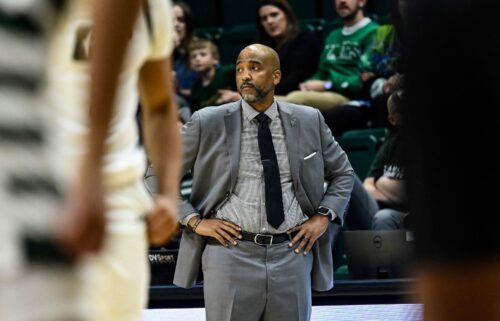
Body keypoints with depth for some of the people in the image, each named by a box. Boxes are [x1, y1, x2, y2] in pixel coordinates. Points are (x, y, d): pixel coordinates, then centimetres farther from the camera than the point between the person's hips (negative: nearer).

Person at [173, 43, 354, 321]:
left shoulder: (309, 121, 7)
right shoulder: (208, 123, 0)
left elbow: (342, 172, 20)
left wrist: (324, 216, 5)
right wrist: (194, 221, -4)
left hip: (292, 254, 2)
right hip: (232, 253, -2)